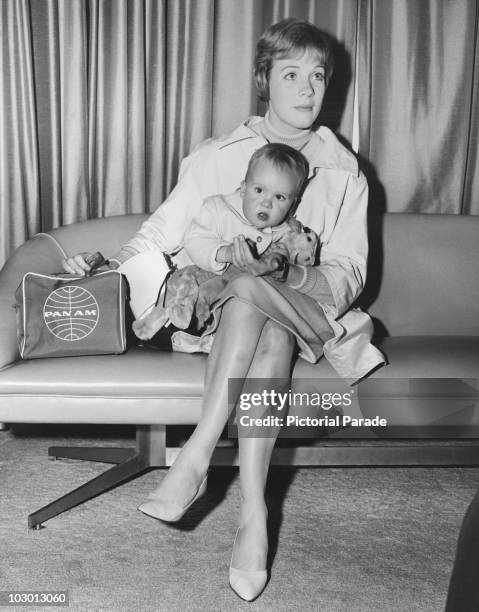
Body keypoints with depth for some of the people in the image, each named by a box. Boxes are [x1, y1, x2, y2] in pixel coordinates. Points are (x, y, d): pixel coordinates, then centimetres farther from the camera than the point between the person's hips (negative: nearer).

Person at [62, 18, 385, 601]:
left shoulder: (344, 174, 4)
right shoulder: (215, 157, 4)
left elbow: (348, 274, -1)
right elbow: (164, 230, 3)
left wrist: (284, 274, -20)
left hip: (300, 308, 1)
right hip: (217, 306, 0)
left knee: (249, 291, -35)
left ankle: (197, 455, -37)